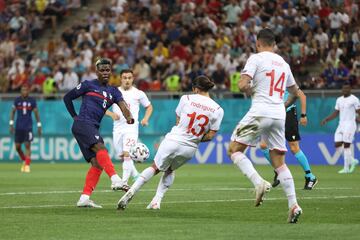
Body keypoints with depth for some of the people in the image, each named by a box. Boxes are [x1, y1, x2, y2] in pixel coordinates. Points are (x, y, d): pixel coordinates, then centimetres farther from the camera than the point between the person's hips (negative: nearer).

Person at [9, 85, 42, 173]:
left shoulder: (32, 100, 1)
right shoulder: (17, 100, 4)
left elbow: (36, 113, 7)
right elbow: (12, 112, 10)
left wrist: (39, 126, 5)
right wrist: (11, 124, 3)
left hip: (28, 127, -2)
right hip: (18, 127, 2)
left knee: (27, 145, -10)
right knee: (17, 147, 4)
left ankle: (27, 165, -5)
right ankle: (24, 160, 28)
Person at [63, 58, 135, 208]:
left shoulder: (113, 91, 16)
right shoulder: (88, 85, 5)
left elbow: (122, 104, -4)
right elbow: (67, 97, 11)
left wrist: (128, 116, -25)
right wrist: (75, 116, 6)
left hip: (93, 128, 7)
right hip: (83, 124, -7)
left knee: (97, 163, -2)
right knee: (100, 148, -29)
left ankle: (84, 198, -2)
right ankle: (115, 180, -46)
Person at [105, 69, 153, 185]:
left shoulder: (139, 93, 3)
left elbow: (149, 107, 16)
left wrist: (145, 118, -2)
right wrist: (111, 114, -10)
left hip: (131, 127, -3)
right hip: (118, 128, 3)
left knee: (127, 154, -19)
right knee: (122, 156, 9)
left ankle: (124, 182, -20)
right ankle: (136, 175, 31)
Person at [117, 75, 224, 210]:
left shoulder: (186, 99, -5)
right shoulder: (218, 110, -3)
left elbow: (178, 122, 4)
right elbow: (210, 136, -1)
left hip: (173, 140, -2)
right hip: (190, 148, 2)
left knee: (155, 168, 17)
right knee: (170, 170, 28)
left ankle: (132, 191, 1)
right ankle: (156, 201, 18)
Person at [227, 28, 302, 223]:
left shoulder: (256, 58, -2)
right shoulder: (283, 63, 17)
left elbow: (243, 85, -14)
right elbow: (295, 93, 27)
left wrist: (249, 91, 8)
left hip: (260, 112, -6)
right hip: (279, 116, 6)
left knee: (234, 149, 5)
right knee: (279, 162, 8)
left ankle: (259, 182, -16)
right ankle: (293, 205, -2)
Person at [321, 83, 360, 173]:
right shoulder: (339, 100, 14)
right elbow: (336, 113, 18)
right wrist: (326, 119, 8)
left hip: (350, 124, -7)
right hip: (341, 124, 7)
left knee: (346, 145, -9)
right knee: (337, 145, -1)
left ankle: (346, 168, -3)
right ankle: (352, 161, 16)